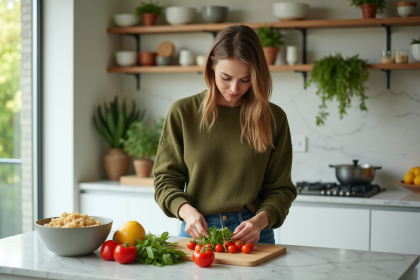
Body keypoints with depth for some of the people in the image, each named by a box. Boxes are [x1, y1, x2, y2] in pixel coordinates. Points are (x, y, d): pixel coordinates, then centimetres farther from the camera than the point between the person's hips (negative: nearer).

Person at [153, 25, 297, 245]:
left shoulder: (273, 118, 4)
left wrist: (259, 220, -13)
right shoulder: (183, 112, 3)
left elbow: (280, 188, 6)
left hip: (252, 236, 0)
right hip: (196, 232, 1)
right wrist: (186, 210, -13)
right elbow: (165, 179, 6)